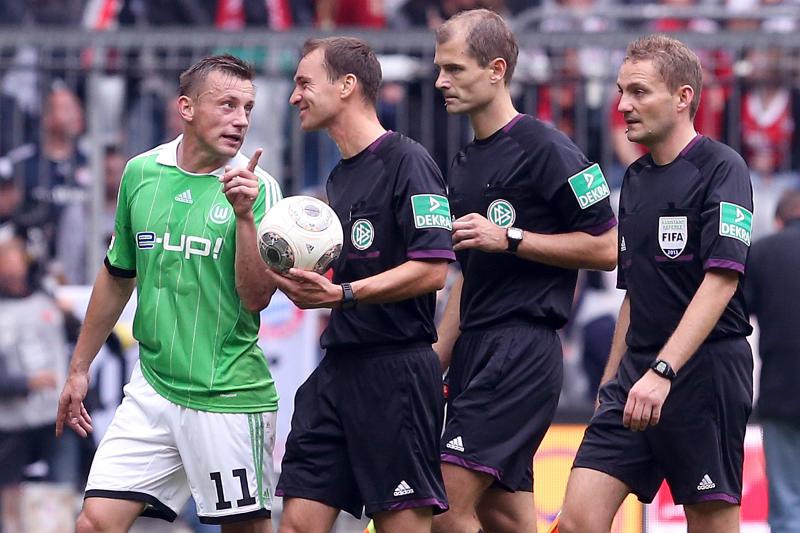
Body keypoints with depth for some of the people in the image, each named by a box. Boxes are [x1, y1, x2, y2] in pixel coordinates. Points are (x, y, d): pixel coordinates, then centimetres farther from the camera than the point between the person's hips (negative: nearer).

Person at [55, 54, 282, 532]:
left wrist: (244, 215, -23)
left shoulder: (256, 187, -6)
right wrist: (80, 369, 22)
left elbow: (257, 298, -12)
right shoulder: (140, 173, 5)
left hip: (229, 394, -3)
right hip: (153, 388, 3)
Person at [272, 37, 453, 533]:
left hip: (397, 370, -9)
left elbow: (432, 268, -18)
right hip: (337, 370, 9)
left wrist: (342, 294, -22)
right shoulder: (341, 176, 18)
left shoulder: (407, 161, -9)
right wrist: (308, 285, 9)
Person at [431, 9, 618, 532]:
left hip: (522, 348, -9)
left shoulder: (547, 150, -9)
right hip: (475, 350, 9)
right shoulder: (465, 165, 18)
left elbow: (605, 247, -11)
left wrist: (509, 238, -15)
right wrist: (438, 361, 20)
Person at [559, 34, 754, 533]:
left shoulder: (721, 168, -9)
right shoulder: (635, 179, 15)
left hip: (706, 367, -7)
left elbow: (721, 281, -19)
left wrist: (662, 372, -27)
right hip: (637, 375, 7)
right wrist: (612, 378, 20)